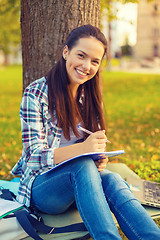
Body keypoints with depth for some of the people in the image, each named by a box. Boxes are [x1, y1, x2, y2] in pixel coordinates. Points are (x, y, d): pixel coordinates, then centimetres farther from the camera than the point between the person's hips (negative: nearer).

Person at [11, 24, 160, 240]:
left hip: (79, 183, 4)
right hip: (41, 186, -4)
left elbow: (96, 148, 13)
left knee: (111, 179, -31)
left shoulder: (90, 97, 8)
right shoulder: (36, 94, -9)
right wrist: (82, 149, -33)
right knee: (83, 165, -36)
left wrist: (99, 160, -13)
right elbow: (34, 157, -15)